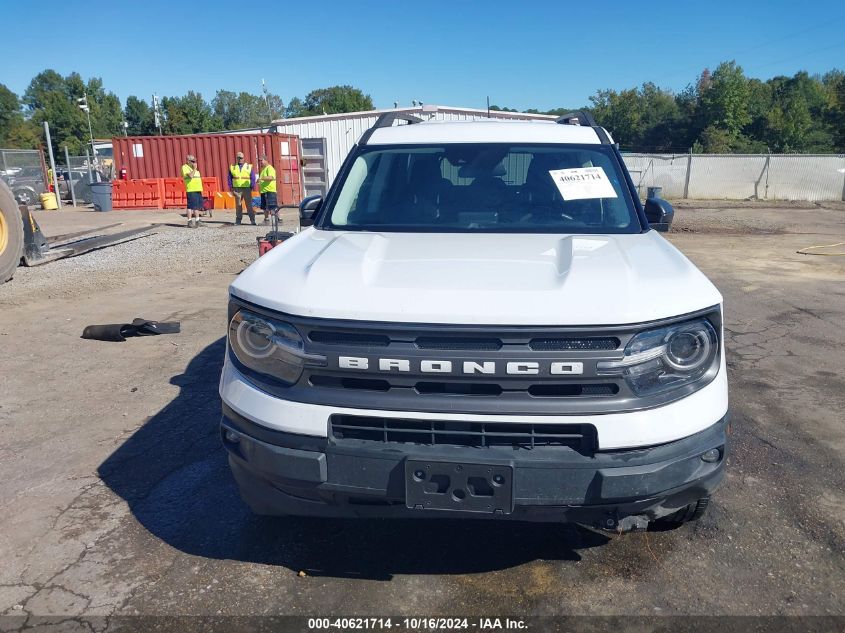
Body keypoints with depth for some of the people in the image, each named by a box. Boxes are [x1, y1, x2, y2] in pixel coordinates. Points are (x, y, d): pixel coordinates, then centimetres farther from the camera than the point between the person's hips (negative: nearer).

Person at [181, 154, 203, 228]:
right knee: (191, 206, -8)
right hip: (191, 190, -9)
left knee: (197, 206, 12)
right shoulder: (185, 167, -5)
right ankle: (190, 222, -5)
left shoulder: (193, 168, 21)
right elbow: (190, 175, -21)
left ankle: (197, 221, 19)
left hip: (198, 190, 9)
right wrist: (194, 169, -14)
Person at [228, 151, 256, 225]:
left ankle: (252, 220, -1)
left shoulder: (249, 167, 7)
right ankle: (238, 220, 9)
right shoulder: (232, 167, 10)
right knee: (238, 205, 4)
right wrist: (231, 188, 2)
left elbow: (253, 178, 5)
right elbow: (230, 178, 11)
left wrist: (252, 187, -4)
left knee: (249, 204, -3)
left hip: (247, 189, -1)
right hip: (237, 189, 1)